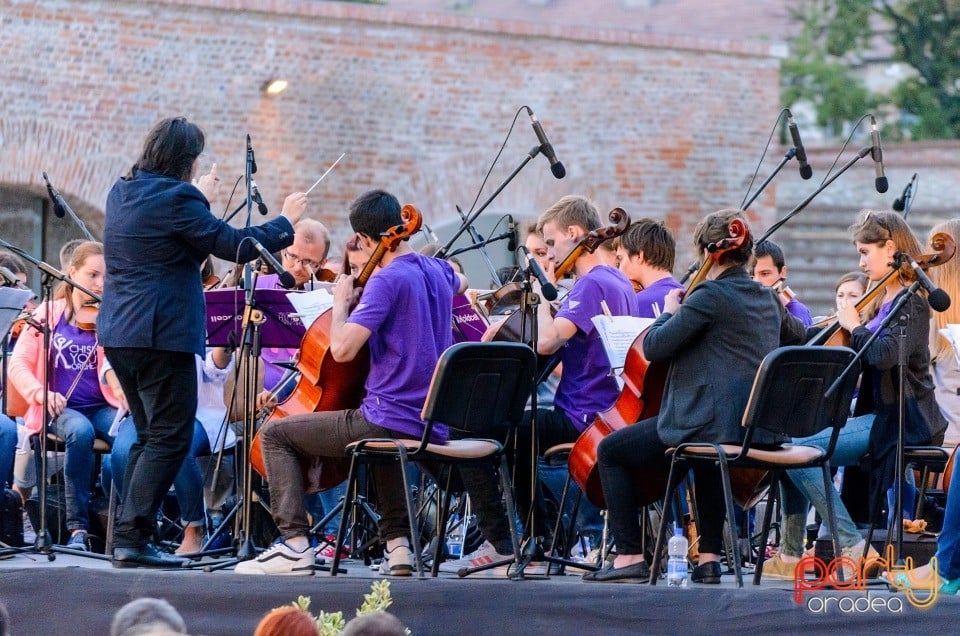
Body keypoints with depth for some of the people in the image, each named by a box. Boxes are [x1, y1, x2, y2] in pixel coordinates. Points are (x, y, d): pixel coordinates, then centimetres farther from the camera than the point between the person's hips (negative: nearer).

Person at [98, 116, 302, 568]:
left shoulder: (122, 192, 12)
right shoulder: (175, 200, -14)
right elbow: (237, 246, -13)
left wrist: (198, 197, 41)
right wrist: (286, 222, 1)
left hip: (119, 332, 9)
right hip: (162, 334, -9)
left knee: (149, 436, 17)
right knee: (170, 438, -5)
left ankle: (127, 535, 14)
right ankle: (133, 536, -12)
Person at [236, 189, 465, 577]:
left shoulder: (388, 280, -17)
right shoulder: (437, 271, 10)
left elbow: (342, 349, -22)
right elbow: (459, 285, 38)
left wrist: (341, 303, -6)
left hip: (391, 423, -8)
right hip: (434, 426, 9)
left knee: (275, 434, 4)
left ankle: (295, 544, -5)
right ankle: (397, 543, 27)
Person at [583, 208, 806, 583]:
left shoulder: (709, 295, -13)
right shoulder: (767, 299, 12)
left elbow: (654, 347, -12)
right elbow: (796, 335, 35)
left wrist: (670, 313, 7)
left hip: (710, 424, -8)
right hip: (760, 432, 9)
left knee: (610, 451, 7)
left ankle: (630, 556, 0)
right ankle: (709, 557, 29)